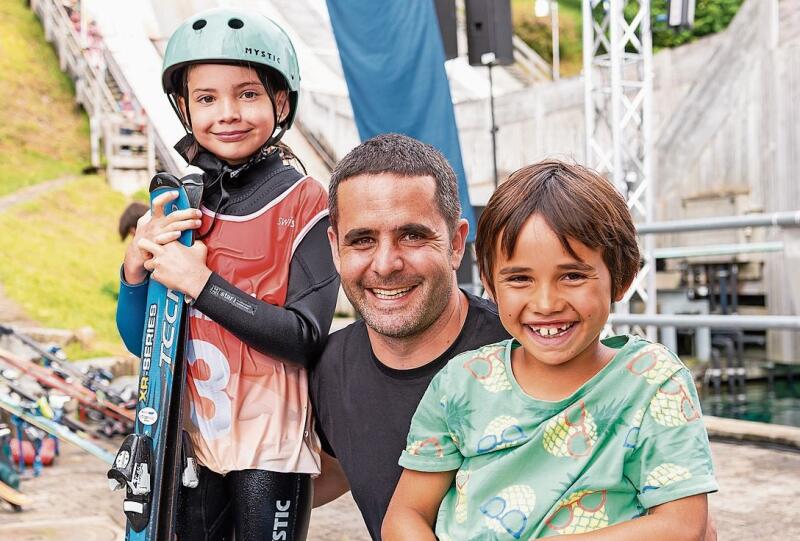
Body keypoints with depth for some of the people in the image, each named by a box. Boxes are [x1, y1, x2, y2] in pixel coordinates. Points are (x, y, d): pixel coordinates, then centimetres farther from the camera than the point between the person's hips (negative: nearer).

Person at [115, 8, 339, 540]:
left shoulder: (304, 202, -8)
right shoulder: (173, 206, 4)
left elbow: (306, 337, -16)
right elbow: (140, 343, 7)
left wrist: (201, 284, -21)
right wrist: (135, 269, -11)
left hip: (270, 442, -4)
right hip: (191, 438, 4)